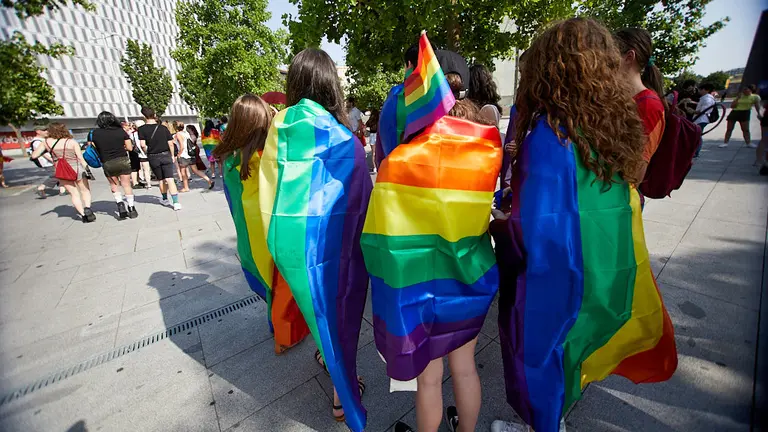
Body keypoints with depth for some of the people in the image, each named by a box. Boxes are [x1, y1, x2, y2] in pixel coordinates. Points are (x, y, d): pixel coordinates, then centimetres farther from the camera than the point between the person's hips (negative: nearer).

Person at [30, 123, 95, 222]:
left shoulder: (47, 142, 4)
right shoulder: (72, 142, -1)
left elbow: (34, 156, 8)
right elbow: (80, 158, -10)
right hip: (76, 168, -2)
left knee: (74, 194, 8)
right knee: (85, 191, 9)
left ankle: (82, 214, -2)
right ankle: (87, 207, -17)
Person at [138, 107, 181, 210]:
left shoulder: (142, 129, -6)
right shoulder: (163, 128, 0)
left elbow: (143, 145, -13)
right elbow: (171, 144, 0)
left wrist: (148, 151, 7)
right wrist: (172, 155, 12)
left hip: (153, 158, 0)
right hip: (166, 155, 0)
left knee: (161, 180, 16)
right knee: (170, 179, -6)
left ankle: (165, 199, 33)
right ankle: (176, 202, -17)